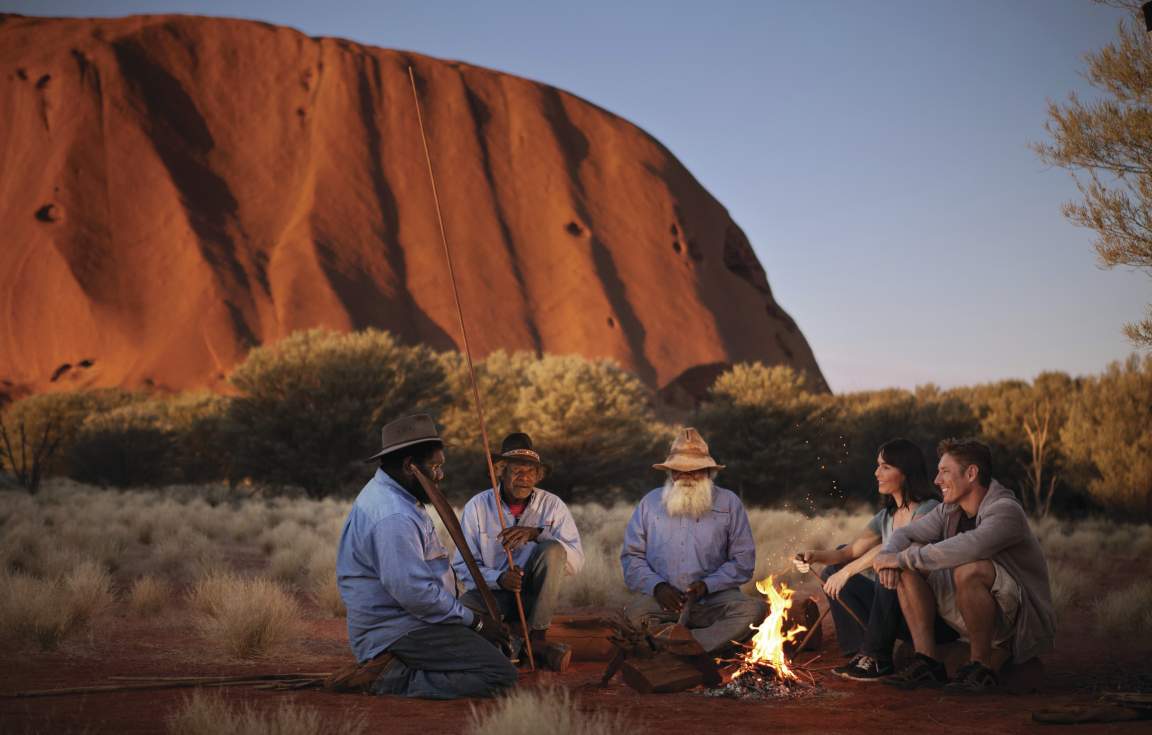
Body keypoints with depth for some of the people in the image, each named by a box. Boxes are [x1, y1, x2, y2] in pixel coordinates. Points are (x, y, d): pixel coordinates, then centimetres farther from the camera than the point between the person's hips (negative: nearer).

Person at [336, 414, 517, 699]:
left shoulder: (386, 494, 13)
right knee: (500, 675, -19)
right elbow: (414, 592, -27)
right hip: (398, 630, -11)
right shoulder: (393, 516, -24)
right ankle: (397, 680, -15)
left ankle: (397, 667, 9)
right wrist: (473, 620, -16)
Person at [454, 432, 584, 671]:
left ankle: (537, 638, -20)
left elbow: (576, 562, -12)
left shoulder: (552, 505, -2)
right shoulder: (478, 506, -3)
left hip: (535, 596, 1)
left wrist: (538, 533, -26)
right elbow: (462, 566, -5)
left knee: (553, 550, -28)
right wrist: (499, 578, -25)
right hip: (491, 594, -1)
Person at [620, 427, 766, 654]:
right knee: (635, 614, -34)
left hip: (714, 598, 0)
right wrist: (656, 585, -8)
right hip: (662, 600, 0)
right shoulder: (650, 503, 14)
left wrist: (708, 585, -10)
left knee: (753, 610, -31)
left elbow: (743, 560, 7)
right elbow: (631, 556, 11)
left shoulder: (729, 503, 9)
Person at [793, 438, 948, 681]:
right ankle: (862, 651, -9)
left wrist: (848, 571, -29)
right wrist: (814, 556, -11)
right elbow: (851, 551, 8)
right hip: (897, 609, 8)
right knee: (832, 572, 4)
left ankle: (877, 658, -23)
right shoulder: (886, 517, 15)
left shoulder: (930, 510, -12)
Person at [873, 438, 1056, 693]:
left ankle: (981, 666, -19)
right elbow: (905, 534, 6)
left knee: (968, 569, -36)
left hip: (1023, 620, -8)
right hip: (970, 613, 8)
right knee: (911, 561, -5)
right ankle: (926, 663, -11)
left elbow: (966, 548, -39)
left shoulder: (1006, 511, -22)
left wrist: (903, 558, -31)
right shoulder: (949, 510, 5)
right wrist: (889, 558, -19)